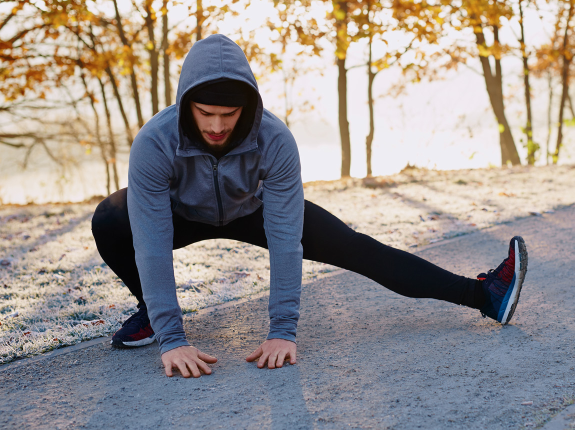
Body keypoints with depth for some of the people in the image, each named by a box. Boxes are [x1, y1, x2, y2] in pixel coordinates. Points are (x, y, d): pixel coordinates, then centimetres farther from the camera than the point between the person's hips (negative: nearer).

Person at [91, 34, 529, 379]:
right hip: (183, 214, 0)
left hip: (251, 208, 0)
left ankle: (484, 295, -8)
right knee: (108, 224, -29)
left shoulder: (275, 140, -37)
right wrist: (171, 338, -43)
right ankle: (152, 312, -1)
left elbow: (285, 239, -35)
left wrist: (283, 331, -38)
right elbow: (152, 246, -39)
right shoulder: (154, 143, -39)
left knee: (355, 248, -11)